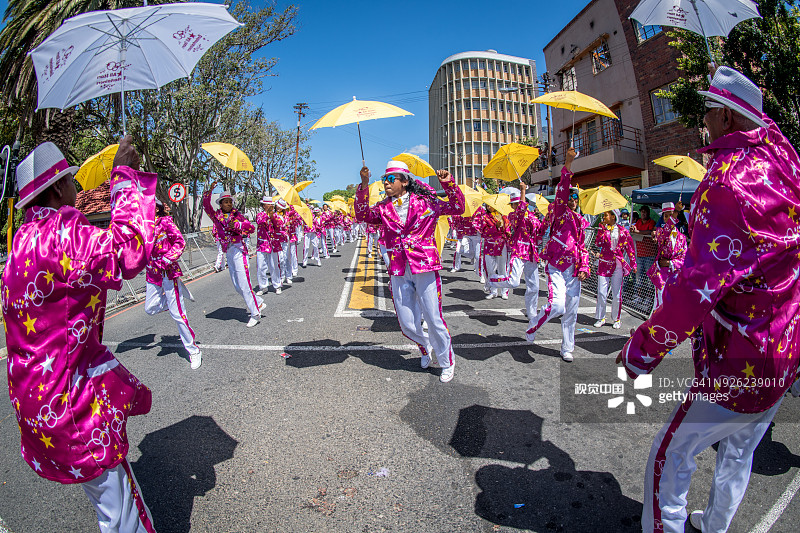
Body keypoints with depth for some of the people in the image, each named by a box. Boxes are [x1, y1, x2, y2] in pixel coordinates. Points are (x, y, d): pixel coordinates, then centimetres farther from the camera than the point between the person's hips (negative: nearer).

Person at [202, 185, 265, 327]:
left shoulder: (237, 214, 2)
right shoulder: (216, 216, 11)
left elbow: (251, 227, -6)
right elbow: (206, 206, -2)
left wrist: (236, 225, -20)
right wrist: (209, 191, -12)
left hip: (238, 250, -5)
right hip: (228, 252, 5)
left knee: (243, 283, -10)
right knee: (237, 285, 9)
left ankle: (255, 314, -5)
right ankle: (258, 303, 24)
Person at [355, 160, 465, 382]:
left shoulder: (424, 202, 1)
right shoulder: (383, 208, 9)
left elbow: (457, 208, 0)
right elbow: (362, 215, -6)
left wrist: (448, 183, -13)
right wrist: (364, 186, -15)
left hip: (425, 268, -3)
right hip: (398, 272, 3)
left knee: (434, 319, 1)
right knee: (407, 324, 8)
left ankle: (447, 363, 23)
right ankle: (426, 347, 41)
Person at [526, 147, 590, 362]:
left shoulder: (579, 221, 16)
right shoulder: (560, 213, -1)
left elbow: (582, 247, 19)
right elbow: (561, 192, -17)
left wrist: (584, 268, 5)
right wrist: (567, 165, -26)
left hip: (573, 271, 6)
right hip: (556, 267, -6)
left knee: (571, 312, 10)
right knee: (557, 305, -23)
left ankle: (567, 348, 24)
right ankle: (533, 325, 6)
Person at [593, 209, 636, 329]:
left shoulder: (622, 230, 1)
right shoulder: (602, 228, 5)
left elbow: (630, 248, 5)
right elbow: (598, 243, -9)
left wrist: (633, 264, 4)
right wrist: (602, 230, -14)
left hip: (617, 265, -1)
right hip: (604, 264, 1)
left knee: (617, 294, 4)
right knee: (601, 293, 1)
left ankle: (617, 319, 18)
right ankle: (601, 318, 14)